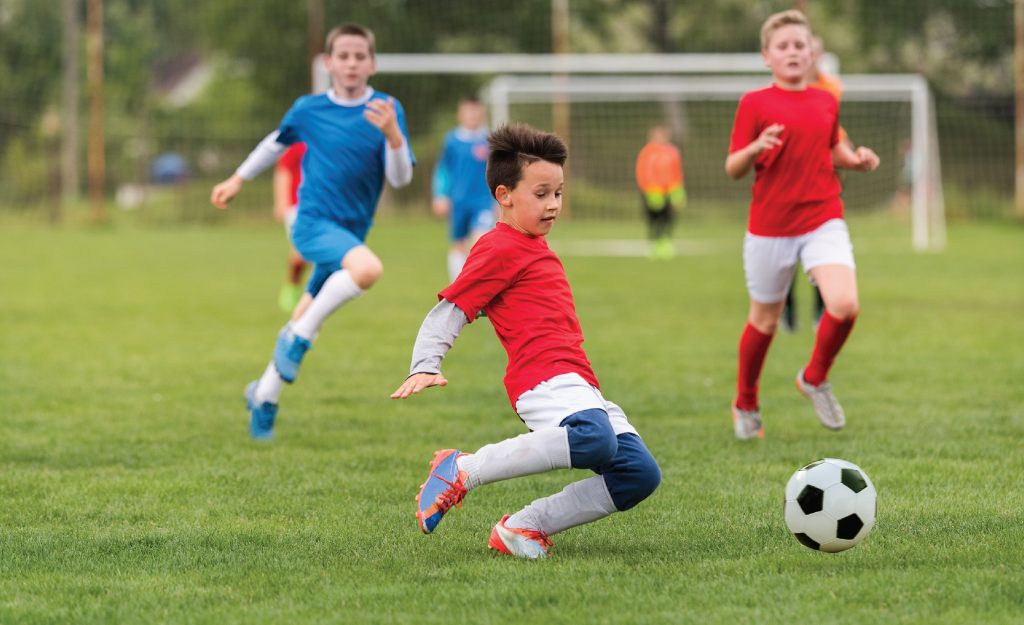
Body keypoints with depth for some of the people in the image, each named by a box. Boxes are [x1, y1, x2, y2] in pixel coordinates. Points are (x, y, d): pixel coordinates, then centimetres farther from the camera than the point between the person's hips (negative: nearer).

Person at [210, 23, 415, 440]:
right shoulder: (308, 110, -1)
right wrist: (238, 180, 27)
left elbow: (401, 178, -9)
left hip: (347, 233, 3)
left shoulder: (386, 110, -2)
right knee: (368, 269, -33)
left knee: (303, 329, 10)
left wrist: (392, 134, -26)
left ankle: (264, 395, 33)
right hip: (313, 222, -3)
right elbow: (276, 143, 19)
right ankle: (298, 337, -17)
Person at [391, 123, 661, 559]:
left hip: (579, 386, 9)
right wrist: (424, 368, -17)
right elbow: (448, 311, -6)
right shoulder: (499, 249, -1)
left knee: (639, 474, -3)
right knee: (595, 440, -37)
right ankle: (461, 471, -23)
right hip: (544, 379, -9)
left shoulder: (534, 249, 27)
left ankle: (525, 527, 0)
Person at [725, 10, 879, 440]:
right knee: (765, 320, 9)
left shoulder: (826, 103, 8)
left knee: (845, 305, -19)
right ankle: (745, 405, 33)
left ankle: (815, 379, 9)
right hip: (770, 227, -2)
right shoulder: (755, 104, -5)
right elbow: (733, 169, -5)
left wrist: (856, 159, 4)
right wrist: (755, 149, -26)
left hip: (824, 221, 2)